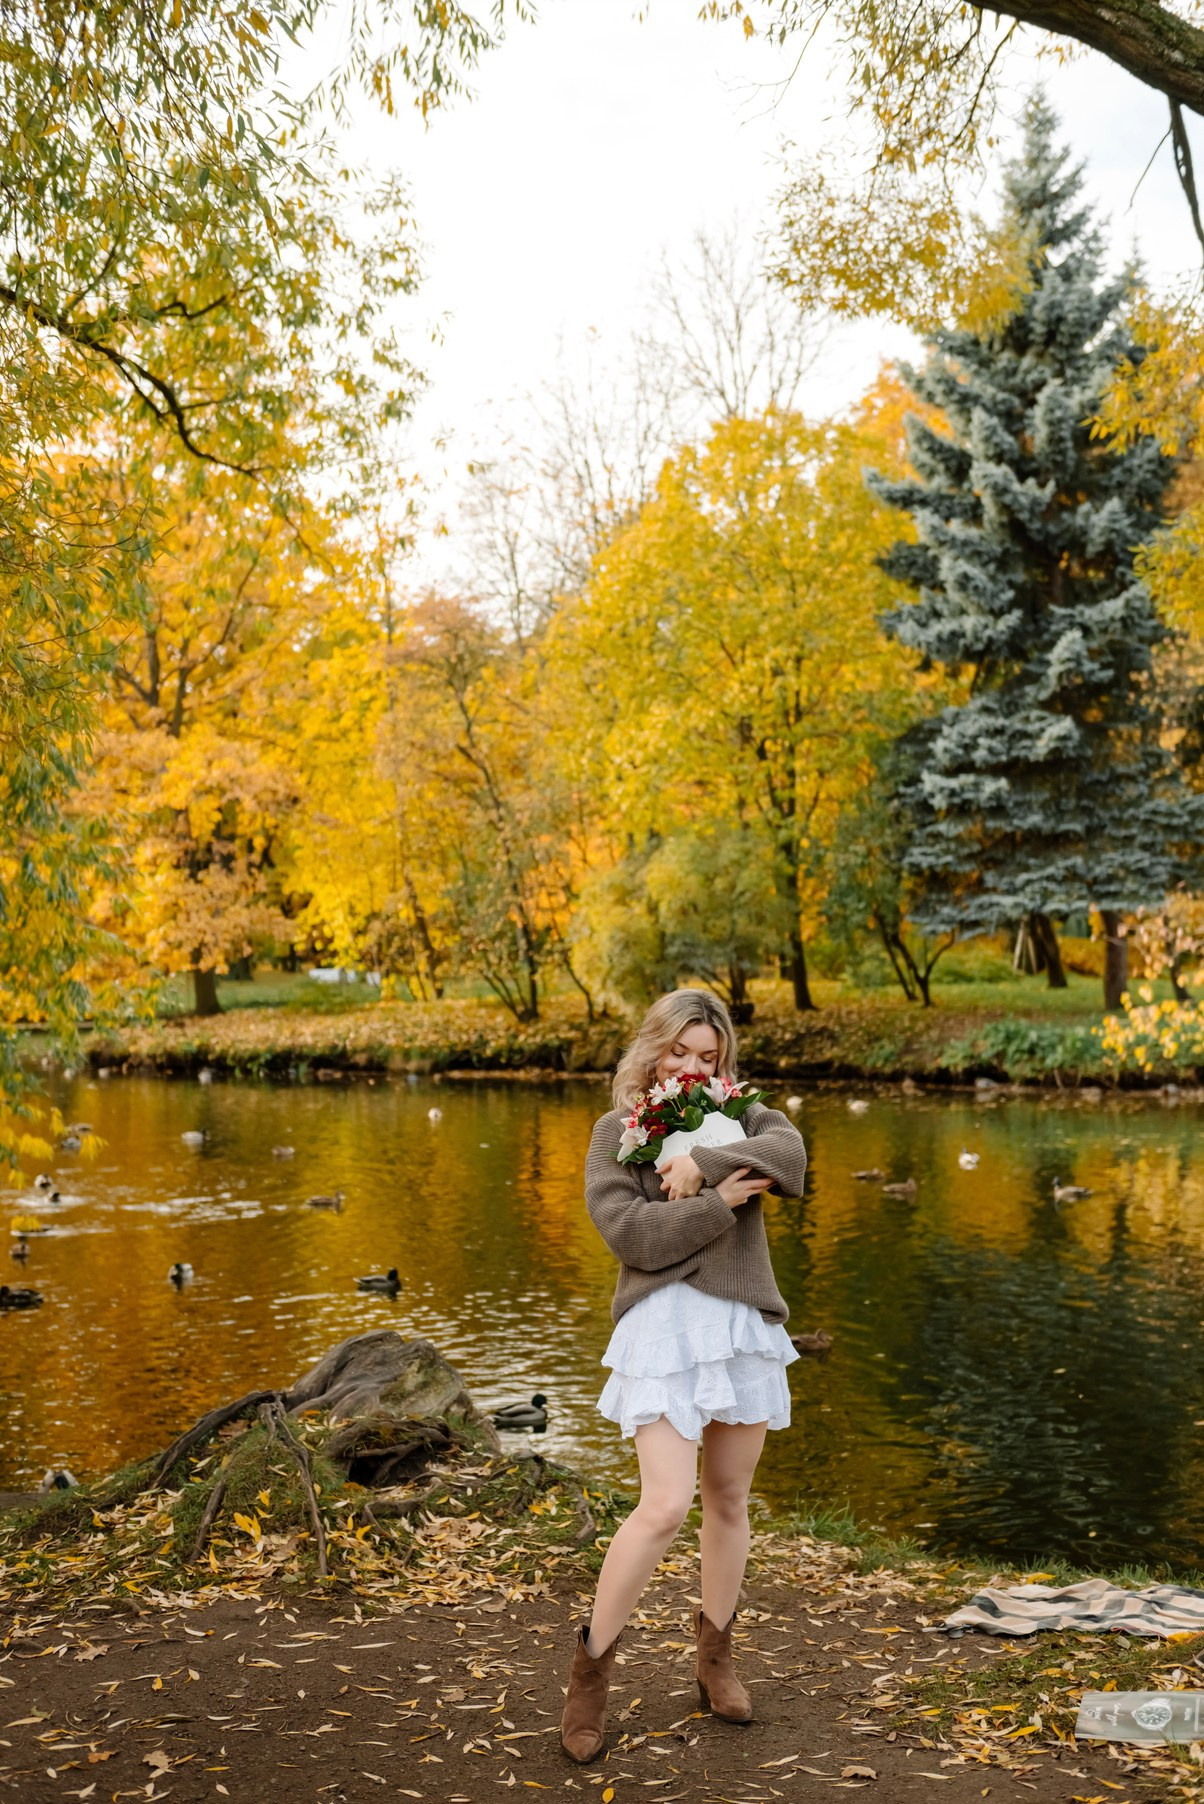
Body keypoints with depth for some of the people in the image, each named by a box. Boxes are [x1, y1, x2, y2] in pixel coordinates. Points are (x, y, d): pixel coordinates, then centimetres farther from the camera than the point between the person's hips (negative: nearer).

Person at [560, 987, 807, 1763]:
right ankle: (591, 1668, 5)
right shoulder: (618, 1130, 4)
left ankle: (716, 1657, 35)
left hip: (744, 1323, 4)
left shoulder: (741, 1117, 11)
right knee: (666, 1504, -14)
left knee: (730, 1502, 15)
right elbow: (628, 1230, -10)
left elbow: (790, 1153, -13)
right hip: (665, 1323, -4)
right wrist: (719, 1203, -12)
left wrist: (704, 1162, -21)